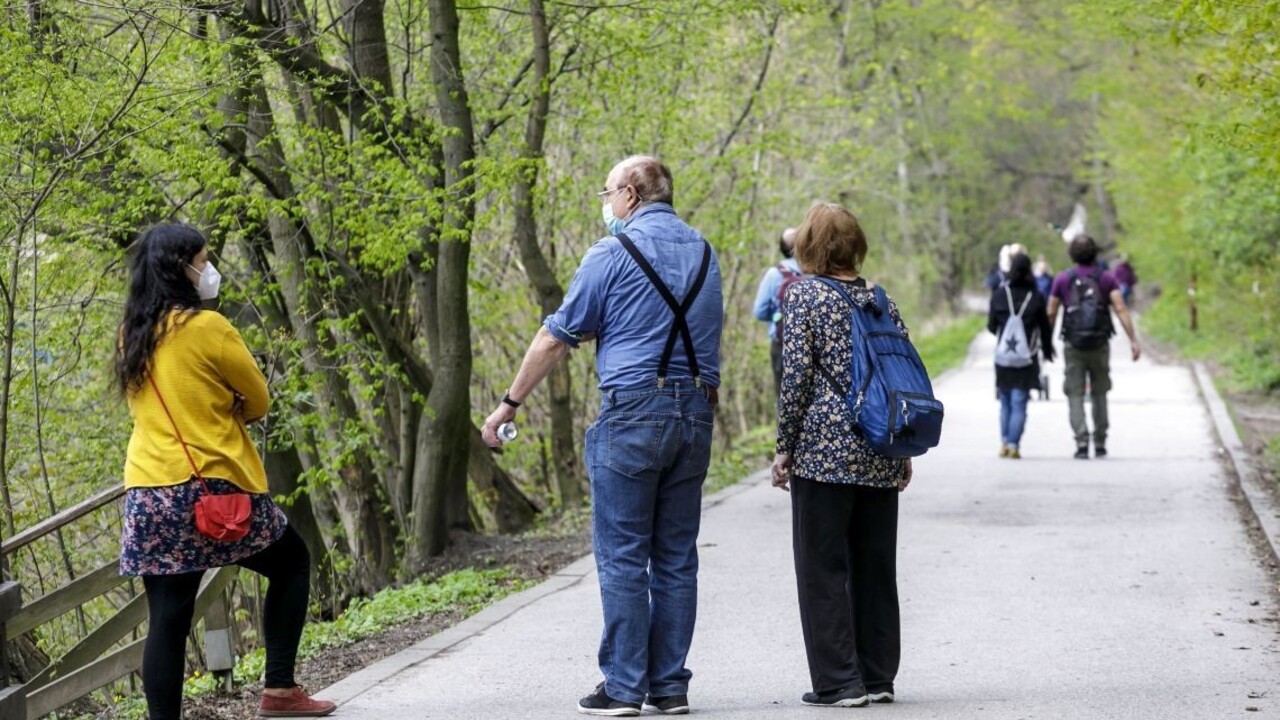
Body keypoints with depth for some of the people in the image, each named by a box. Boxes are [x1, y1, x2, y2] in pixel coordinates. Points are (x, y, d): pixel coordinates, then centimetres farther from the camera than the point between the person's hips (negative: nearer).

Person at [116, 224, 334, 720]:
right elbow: (258, 399, 1)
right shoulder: (207, 327, -10)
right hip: (211, 485, -6)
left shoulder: (131, 336, 11)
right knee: (291, 562, 15)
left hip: (148, 494, 6)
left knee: (167, 619, 4)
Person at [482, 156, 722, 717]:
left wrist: (509, 405, 6)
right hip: (697, 412, 6)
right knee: (676, 558, 9)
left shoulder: (612, 255, -5)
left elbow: (556, 338, -2)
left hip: (633, 412, -6)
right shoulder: (704, 253, 14)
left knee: (623, 558, -1)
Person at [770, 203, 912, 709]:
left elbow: (797, 377, -10)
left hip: (825, 449, -5)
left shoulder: (805, 295, -6)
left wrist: (785, 448, -3)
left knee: (823, 568, 1)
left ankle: (838, 681, -1)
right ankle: (878, 677, 15)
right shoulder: (880, 299, 9)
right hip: (881, 454, 5)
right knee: (876, 565, 11)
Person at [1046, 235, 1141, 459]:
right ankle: (1100, 443, 17)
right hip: (1100, 345, 1)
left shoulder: (1062, 279, 1)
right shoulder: (1106, 278, 1)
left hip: (1073, 345, -1)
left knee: (1075, 395, 1)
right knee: (1099, 394, 15)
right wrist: (1133, 341, -9)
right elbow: (1121, 310, -8)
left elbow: (1051, 314, 2)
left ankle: (1082, 442, -14)